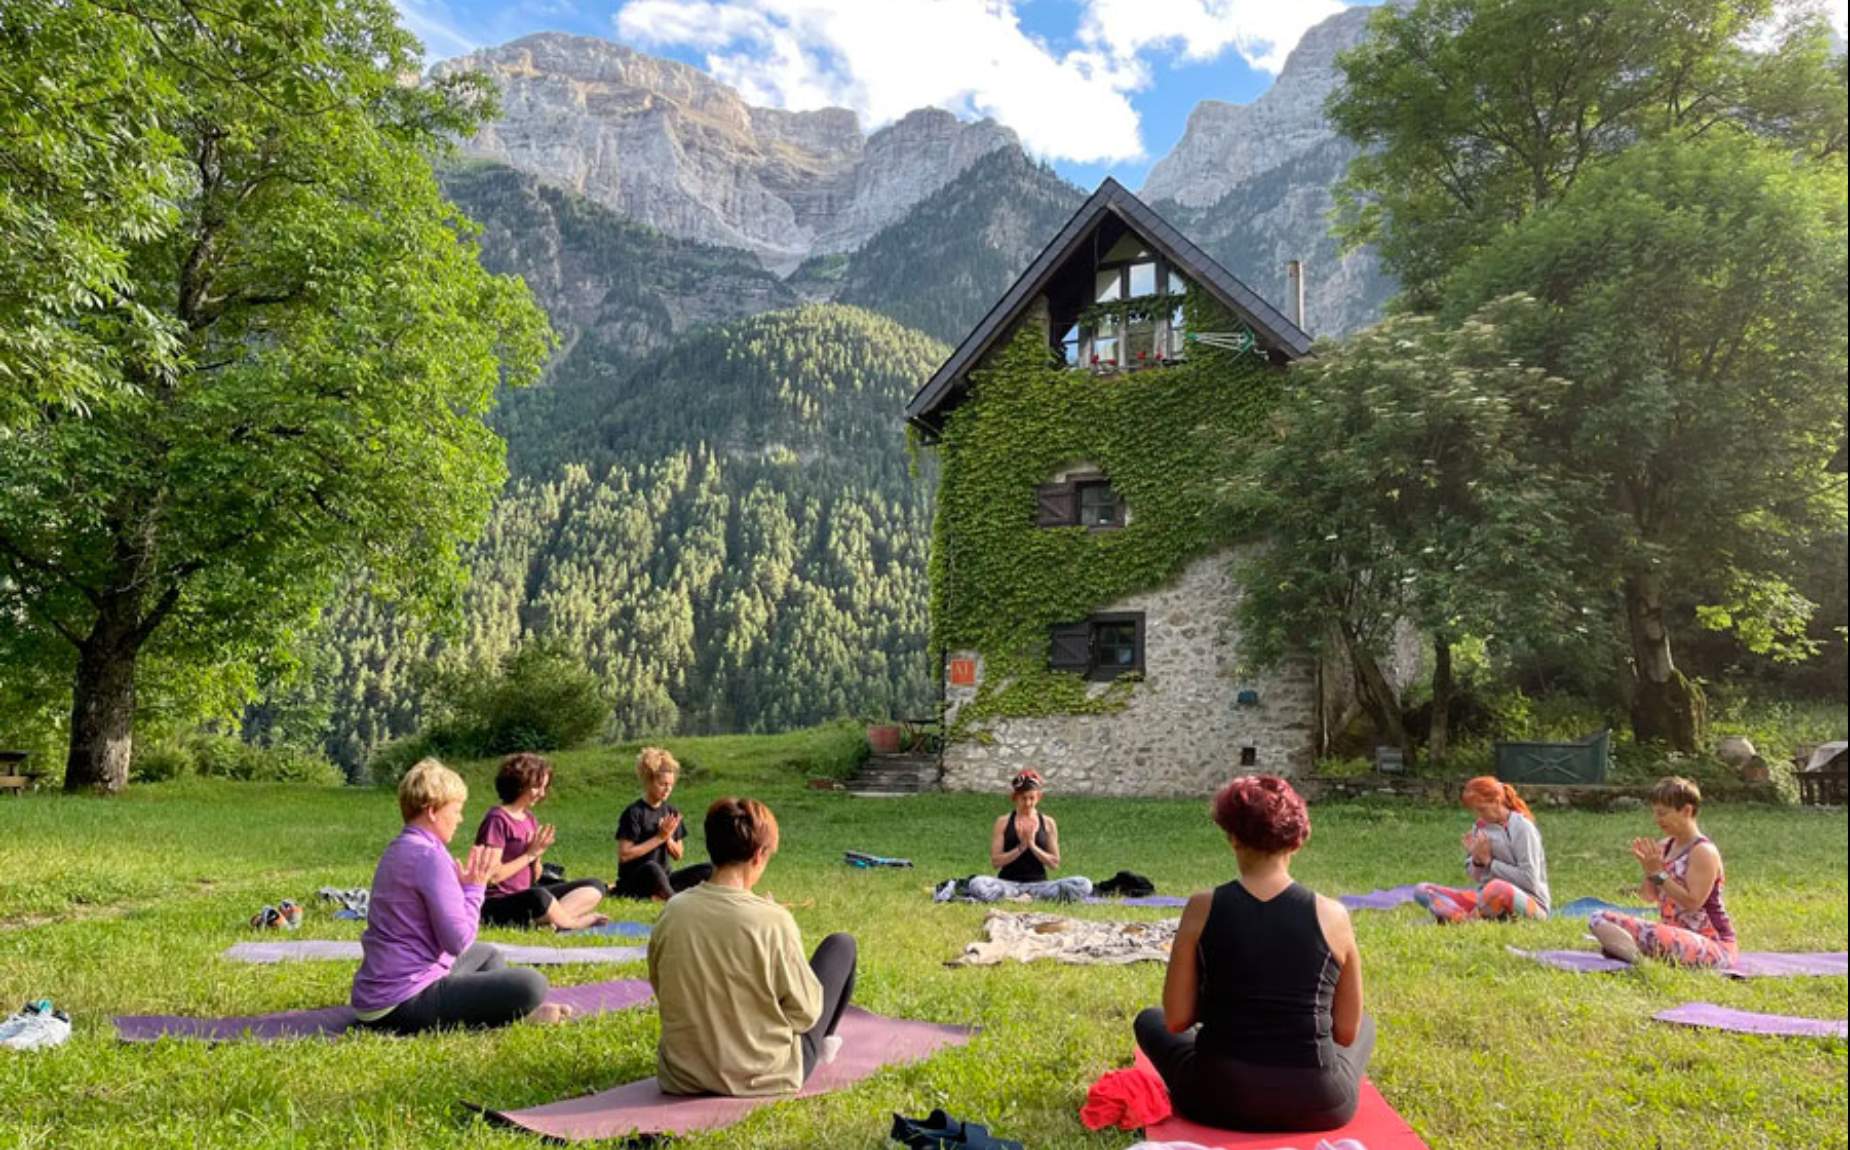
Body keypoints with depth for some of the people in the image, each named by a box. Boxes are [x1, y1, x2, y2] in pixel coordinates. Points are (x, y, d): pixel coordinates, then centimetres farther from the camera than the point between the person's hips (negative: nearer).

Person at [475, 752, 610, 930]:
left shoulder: (530, 819, 12)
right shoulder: (497, 819, -11)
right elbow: (492, 877, -17)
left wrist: (538, 854, -6)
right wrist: (530, 854, -12)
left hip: (525, 894, 8)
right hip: (497, 905, -8)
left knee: (594, 887, 0)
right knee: (538, 896, -41)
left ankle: (550, 919, -24)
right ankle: (574, 923, -12)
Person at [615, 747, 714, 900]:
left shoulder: (671, 812, 8)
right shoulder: (634, 812, -9)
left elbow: (678, 855, 12)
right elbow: (624, 855, -16)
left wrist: (668, 838, -10)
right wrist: (660, 837, -15)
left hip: (664, 879, 7)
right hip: (633, 881, -7)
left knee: (709, 869, -13)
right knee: (651, 868, -40)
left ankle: (661, 895, -27)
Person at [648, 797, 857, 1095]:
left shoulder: (672, 912, -12)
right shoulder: (773, 920, -24)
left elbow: (661, 991, 3)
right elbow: (805, 1013, -14)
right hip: (765, 1076, -4)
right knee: (841, 945, 14)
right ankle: (819, 1045, 37)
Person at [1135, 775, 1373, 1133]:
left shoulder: (1201, 908, -9)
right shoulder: (1332, 915, -8)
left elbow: (1176, 1019, -4)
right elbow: (1346, 1031, 1)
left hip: (1220, 1100, 0)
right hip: (1318, 1105, 1)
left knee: (1150, 1020, 29)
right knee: (1364, 1024, 33)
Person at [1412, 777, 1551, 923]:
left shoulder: (1523, 828, -8)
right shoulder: (1481, 827, 9)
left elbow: (1529, 879, -14)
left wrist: (1490, 862, -9)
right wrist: (1476, 860, -8)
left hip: (1529, 902, -7)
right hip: (1487, 898, 7)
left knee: (1497, 888, -44)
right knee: (1422, 890, -11)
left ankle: (1464, 921, -21)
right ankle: (1464, 919, -39)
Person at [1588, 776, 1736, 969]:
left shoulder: (1703, 851, -14)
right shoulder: (1665, 846, 9)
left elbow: (1692, 902, -22)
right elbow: (1650, 895, 12)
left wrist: (1658, 873, -20)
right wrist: (1647, 868, -5)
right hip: (1673, 934, 8)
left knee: (1655, 936, -43)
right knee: (1599, 919, -4)